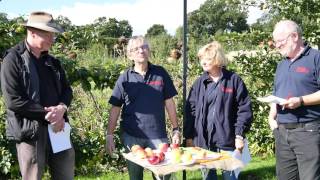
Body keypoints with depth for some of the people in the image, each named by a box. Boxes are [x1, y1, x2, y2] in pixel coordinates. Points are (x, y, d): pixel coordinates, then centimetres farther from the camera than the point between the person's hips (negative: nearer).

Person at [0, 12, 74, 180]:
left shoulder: (52, 62, 13)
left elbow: (67, 90, 12)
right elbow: (14, 101, -17)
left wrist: (61, 109, -11)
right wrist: (48, 114, -16)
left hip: (58, 127, 7)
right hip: (30, 132, -6)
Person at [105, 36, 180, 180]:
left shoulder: (160, 73, 3)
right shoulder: (125, 78, 1)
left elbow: (169, 102, 7)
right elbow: (115, 108, 3)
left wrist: (175, 129, 4)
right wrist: (109, 135, -3)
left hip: (158, 135, 0)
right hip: (131, 136, 0)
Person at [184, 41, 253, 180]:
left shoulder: (234, 80, -1)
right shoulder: (199, 83, 8)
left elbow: (244, 109, -3)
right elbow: (190, 110, 7)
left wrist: (239, 135, -9)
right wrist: (188, 136, 4)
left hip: (227, 140, -3)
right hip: (202, 140, 3)